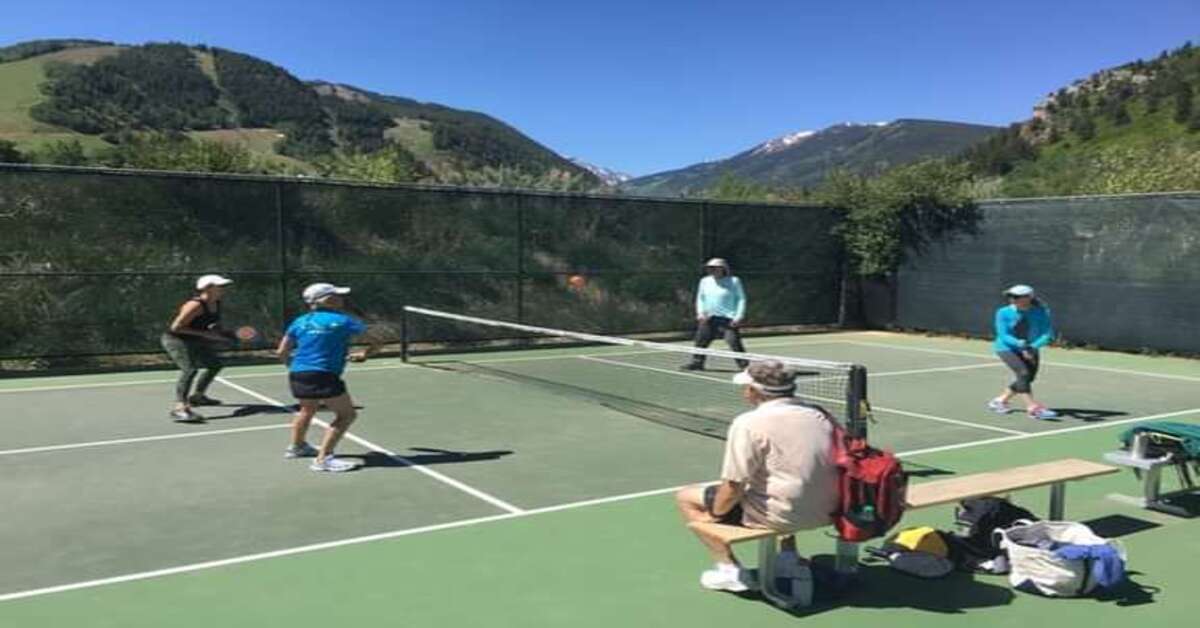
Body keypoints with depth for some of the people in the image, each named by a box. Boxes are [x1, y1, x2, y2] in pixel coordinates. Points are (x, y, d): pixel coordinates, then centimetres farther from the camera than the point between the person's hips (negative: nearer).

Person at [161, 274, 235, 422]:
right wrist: (204, 334, -26)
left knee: (214, 364, 21)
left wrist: (220, 333, -3)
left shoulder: (216, 304, 1)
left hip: (192, 341, 10)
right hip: (175, 339, -10)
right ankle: (180, 408, -41)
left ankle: (197, 396, 40)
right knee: (190, 369, -30)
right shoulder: (196, 305, -26)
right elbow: (176, 327, -26)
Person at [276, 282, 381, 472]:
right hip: (323, 376, -8)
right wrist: (364, 354, 21)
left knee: (307, 409, 32)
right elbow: (377, 341, 1)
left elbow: (282, 352, 13)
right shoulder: (342, 321, -4)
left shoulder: (300, 321, 11)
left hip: (297, 374, 8)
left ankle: (297, 446, 52)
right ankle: (323, 459, -6)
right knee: (347, 414, 1)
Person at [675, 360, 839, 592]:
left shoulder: (748, 424, -16)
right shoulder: (819, 415, 4)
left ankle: (729, 569, 6)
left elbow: (734, 486, -18)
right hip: (824, 512, 7)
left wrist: (714, 514, -1)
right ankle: (788, 555, 30)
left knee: (685, 497, 7)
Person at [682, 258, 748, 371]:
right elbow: (700, 298, 19)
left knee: (734, 342, -12)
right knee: (701, 340, 6)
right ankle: (697, 362, 20)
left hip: (728, 319, -5)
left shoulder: (734, 281, -2)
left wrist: (739, 316, -10)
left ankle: (744, 364, -3)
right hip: (709, 318, 5)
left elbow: (741, 299, 0)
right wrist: (700, 312, 4)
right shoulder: (705, 281, 10)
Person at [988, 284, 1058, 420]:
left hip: (1030, 349, 4)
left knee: (1028, 378, 9)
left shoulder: (1041, 313, -14)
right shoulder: (1003, 313, -16)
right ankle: (1033, 408, -23)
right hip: (1007, 348, -4)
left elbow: (1047, 334, -18)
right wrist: (1020, 344, -38)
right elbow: (1004, 335, -21)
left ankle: (1000, 400, 28)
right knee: (1023, 373, -23)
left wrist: (1033, 346, -35)